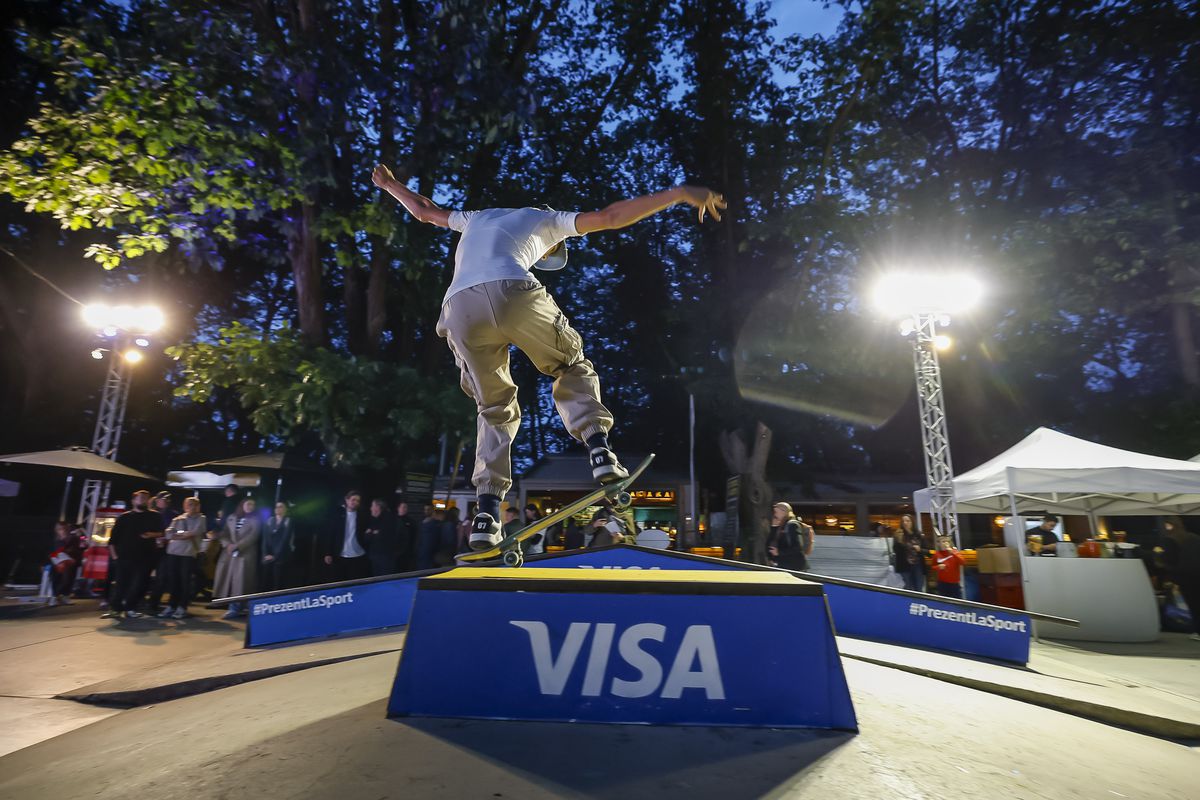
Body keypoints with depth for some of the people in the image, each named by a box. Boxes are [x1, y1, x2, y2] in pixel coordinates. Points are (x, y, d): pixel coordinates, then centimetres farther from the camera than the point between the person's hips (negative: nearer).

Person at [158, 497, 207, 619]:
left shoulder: (201, 519, 6)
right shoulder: (178, 519, 16)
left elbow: (195, 533, -8)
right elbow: (169, 533, 4)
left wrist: (178, 535, -1)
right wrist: (185, 534, -11)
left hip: (189, 553, -4)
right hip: (173, 551, 4)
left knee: (185, 580, -1)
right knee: (173, 580, 6)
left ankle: (182, 608, 5)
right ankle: (171, 606, 15)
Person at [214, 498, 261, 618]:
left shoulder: (255, 520, 0)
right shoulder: (231, 518, 12)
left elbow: (252, 537, -10)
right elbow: (223, 534, 9)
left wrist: (237, 546, -16)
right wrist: (227, 545, -9)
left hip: (246, 555, -4)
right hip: (229, 554, 4)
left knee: (240, 581, -5)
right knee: (230, 580, 3)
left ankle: (236, 608, -2)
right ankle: (235, 608, 9)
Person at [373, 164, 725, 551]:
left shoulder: (476, 218, 42)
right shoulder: (544, 220, 29)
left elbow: (424, 210, 55)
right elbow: (610, 217, 18)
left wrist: (390, 185, 75)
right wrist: (679, 193, 20)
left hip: (459, 310, 4)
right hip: (513, 294, -4)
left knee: (495, 410, 17)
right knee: (573, 366, 19)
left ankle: (487, 512, 5)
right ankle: (599, 450, -3)